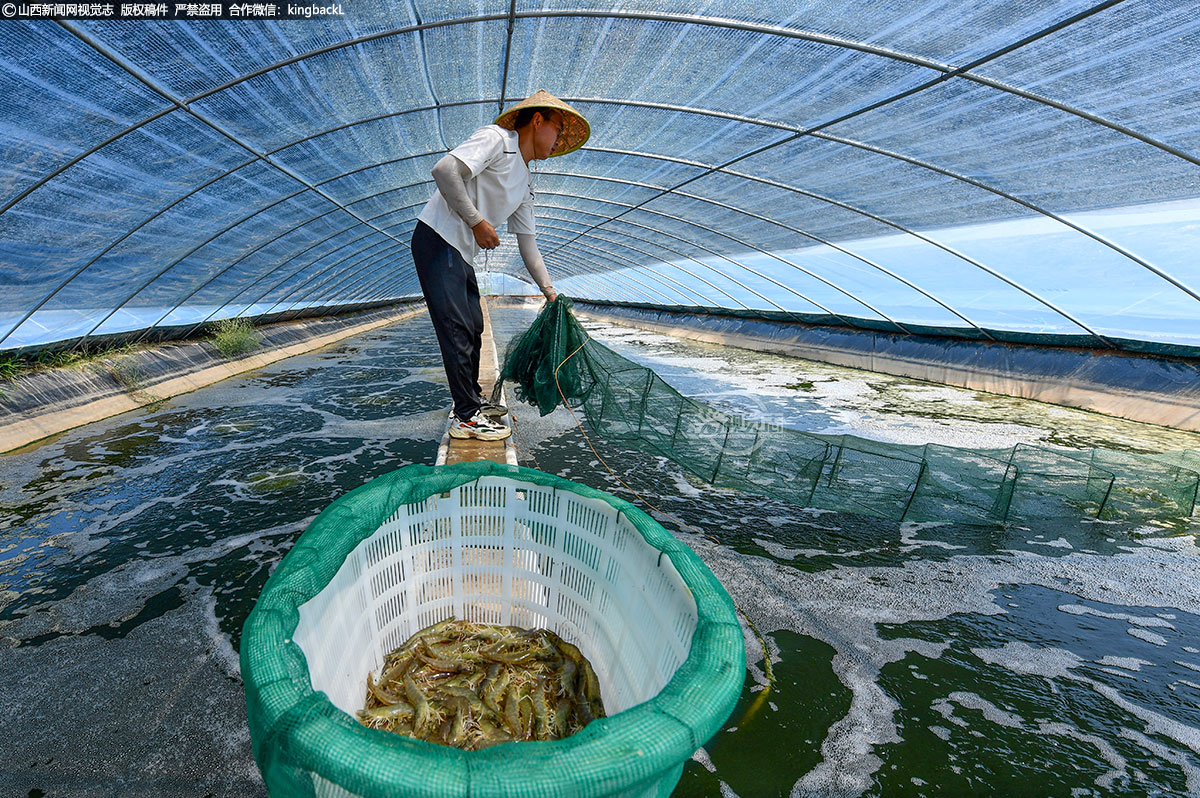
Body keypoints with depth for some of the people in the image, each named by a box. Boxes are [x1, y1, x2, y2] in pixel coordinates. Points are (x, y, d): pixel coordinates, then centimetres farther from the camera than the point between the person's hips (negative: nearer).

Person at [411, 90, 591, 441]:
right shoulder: (496, 138, -8)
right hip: (437, 240, -9)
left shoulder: (526, 183, 17)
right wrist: (477, 221, -18)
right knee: (457, 329, -11)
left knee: (473, 329, 13)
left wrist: (549, 290, 12)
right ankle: (466, 417, -5)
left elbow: (527, 242, 17)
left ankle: (473, 400, 27)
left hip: (462, 254, 9)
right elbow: (444, 170, -22)